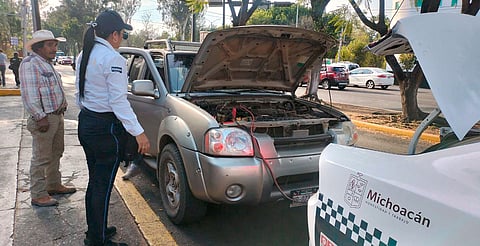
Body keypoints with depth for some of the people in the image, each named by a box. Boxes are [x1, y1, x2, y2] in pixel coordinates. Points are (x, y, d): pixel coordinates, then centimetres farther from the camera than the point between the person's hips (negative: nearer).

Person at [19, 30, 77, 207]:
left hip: (57, 116, 10)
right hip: (44, 118, -10)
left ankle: (54, 185, 31)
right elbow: (29, 94, -19)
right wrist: (40, 117, -21)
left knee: (56, 154, 18)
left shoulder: (47, 64, 18)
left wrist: (61, 109, 17)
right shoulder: (30, 64, -13)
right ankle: (38, 195, 7)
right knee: (41, 158, -3)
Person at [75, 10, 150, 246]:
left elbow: (80, 93, 16)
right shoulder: (113, 59, -16)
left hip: (85, 123, 9)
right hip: (106, 128, -9)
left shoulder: (84, 56, 11)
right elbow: (118, 102, -21)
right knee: (103, 186, 2)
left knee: (94, 181, 19)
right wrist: (138, 132, -21)